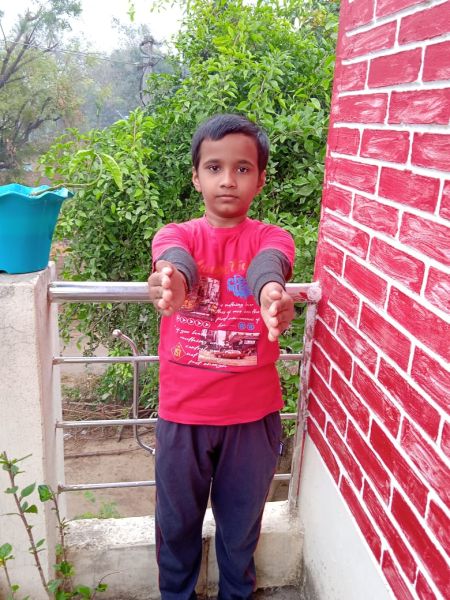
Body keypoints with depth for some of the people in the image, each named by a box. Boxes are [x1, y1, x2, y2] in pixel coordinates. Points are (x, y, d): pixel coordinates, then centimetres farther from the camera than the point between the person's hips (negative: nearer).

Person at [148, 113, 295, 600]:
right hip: (182, 411, 0)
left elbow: (269, 264, -27)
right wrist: (171, 280, -52)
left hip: (253, 413, 0)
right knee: (177, 520, 19)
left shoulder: (271, 238, -3)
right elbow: (174, 259, -27)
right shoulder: (175, 233, -2)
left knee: (241, 522, 20)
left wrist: (271, 290, -52)